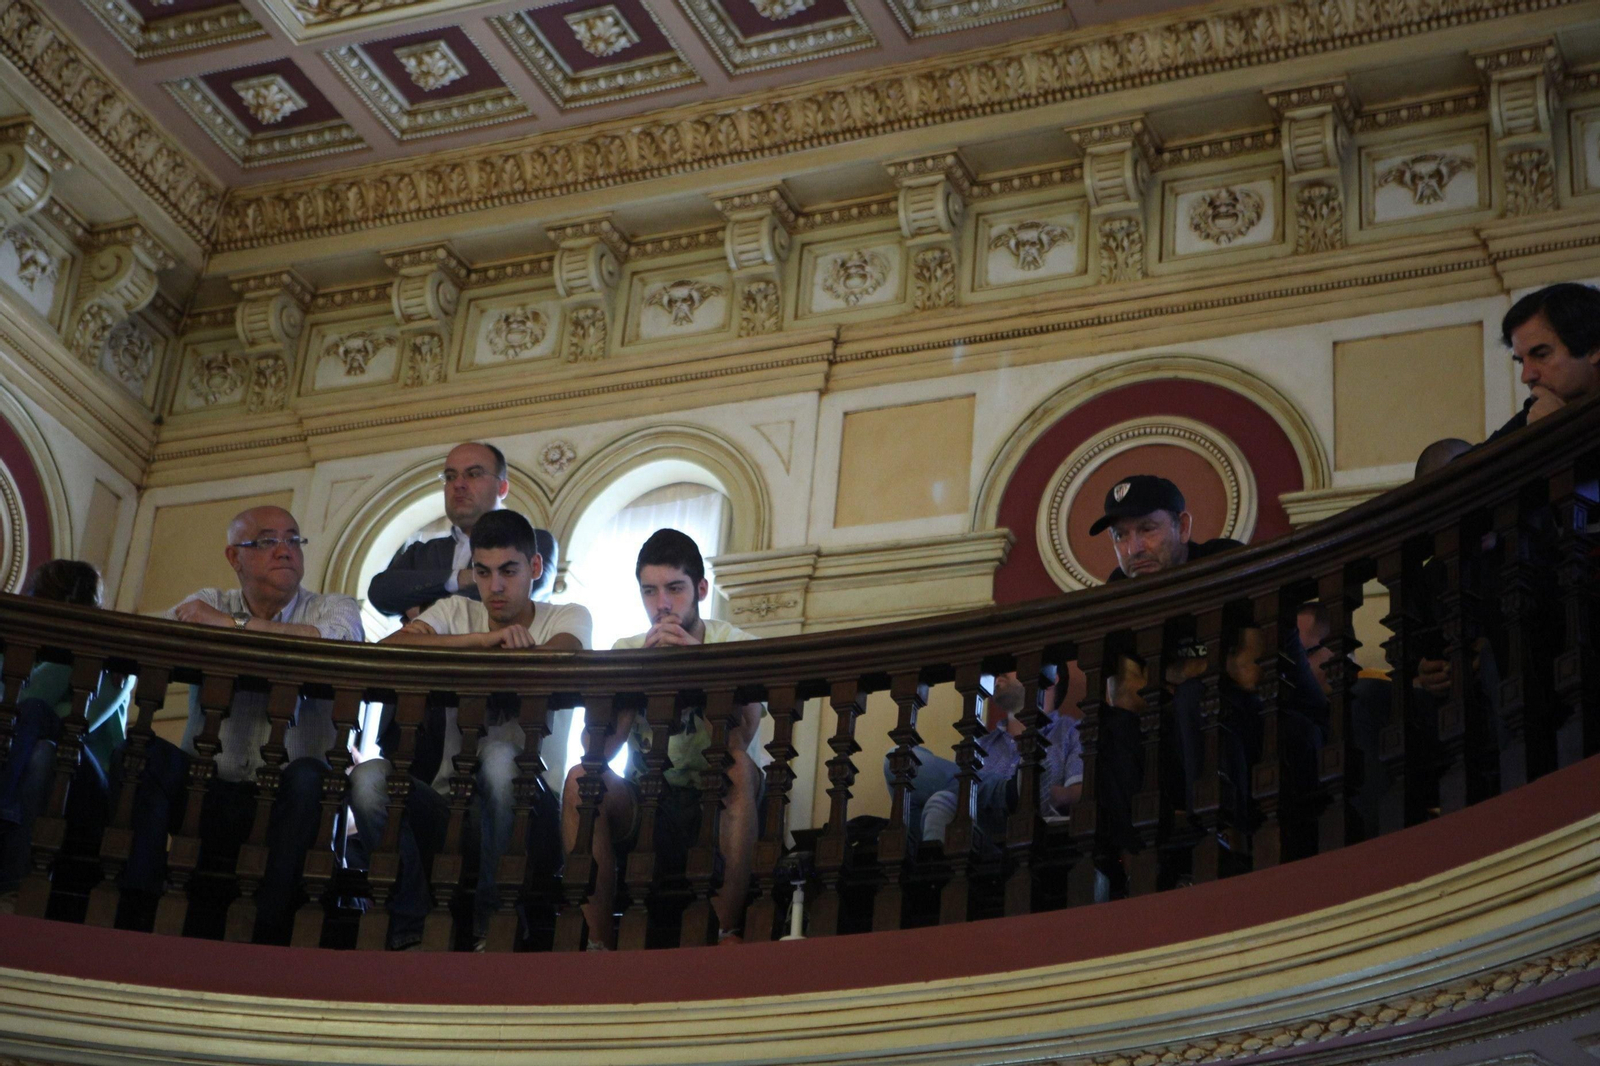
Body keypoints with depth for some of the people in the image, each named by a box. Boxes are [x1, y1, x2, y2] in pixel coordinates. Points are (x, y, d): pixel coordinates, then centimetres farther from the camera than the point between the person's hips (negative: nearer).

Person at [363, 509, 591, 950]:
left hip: (523, 809, -2)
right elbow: (388, 648, -10)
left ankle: (490, 927, -22)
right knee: (368, 776, -26)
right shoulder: (457, 612, 12)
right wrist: (482, 639, -23)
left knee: (499, 758, -35)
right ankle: (411, 928, -16)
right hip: (447, 805, 2)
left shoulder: (569, 617, 6)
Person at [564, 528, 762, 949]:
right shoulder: (626, 653, 3)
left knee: (739, 767, -33)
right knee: (581, 779, -25)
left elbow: (740, 739, -21)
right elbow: (599, 750, -13)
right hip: (644, 808, 2)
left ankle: (728, 931, -29)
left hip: (715, 809, -2)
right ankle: (600, 941, -24)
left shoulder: (735, 647, -3)